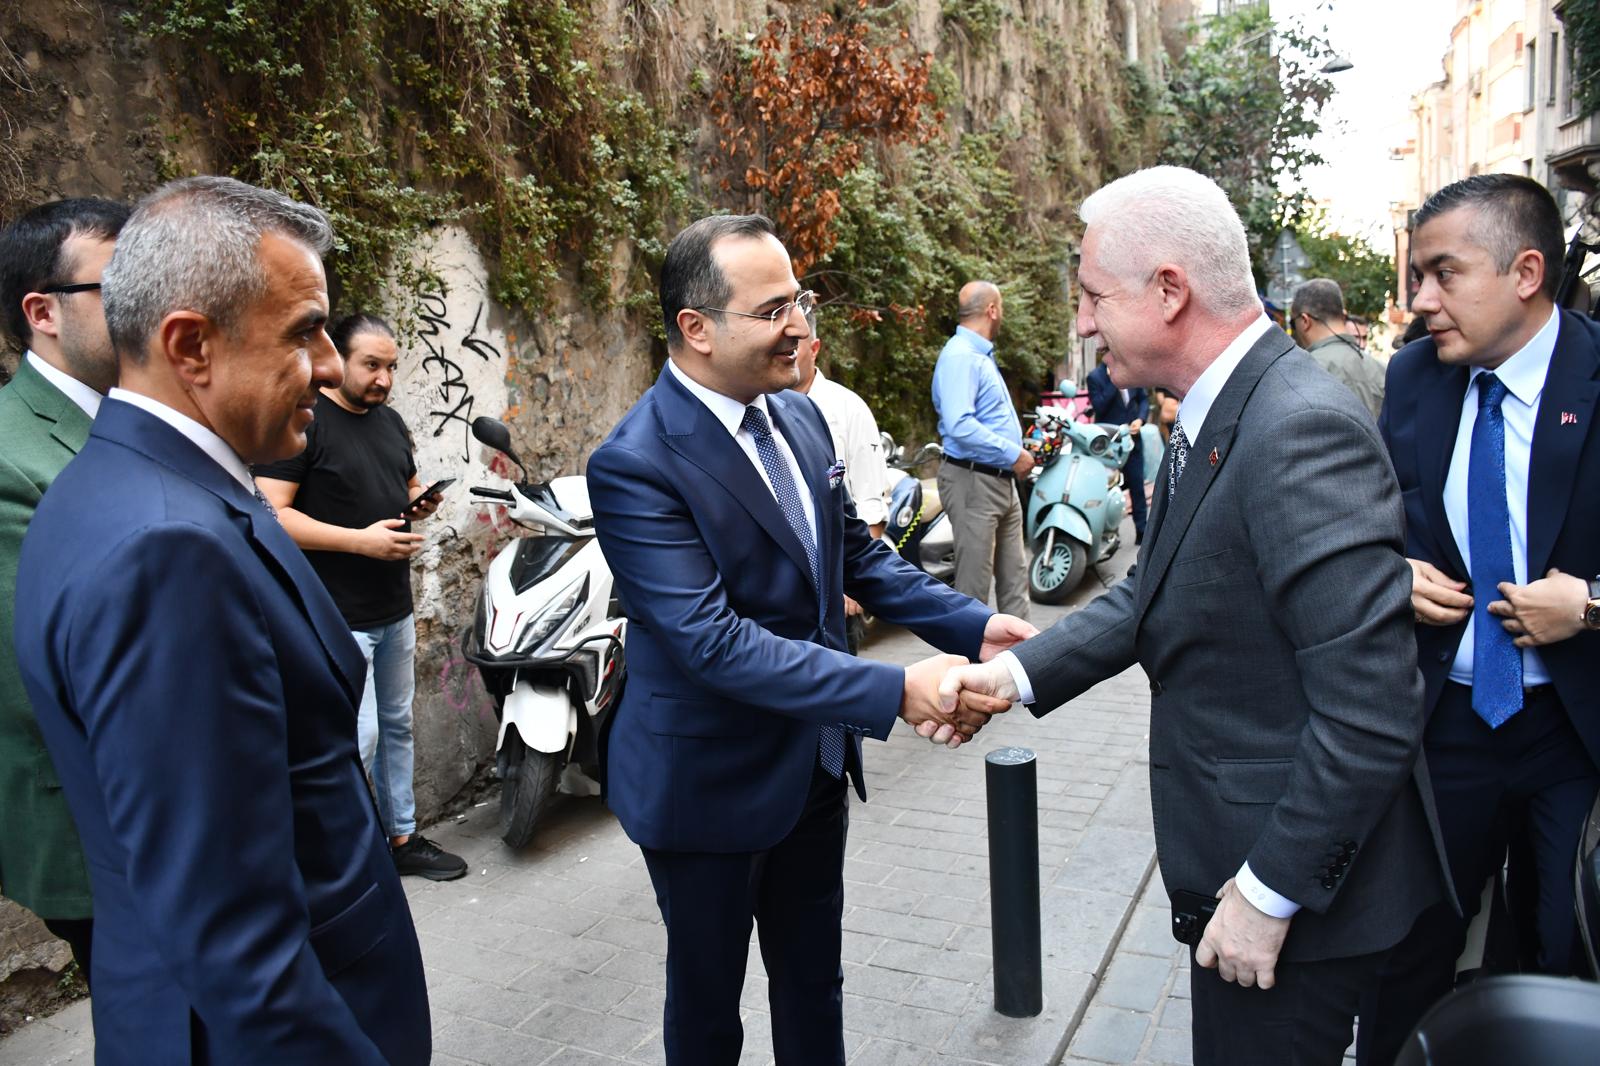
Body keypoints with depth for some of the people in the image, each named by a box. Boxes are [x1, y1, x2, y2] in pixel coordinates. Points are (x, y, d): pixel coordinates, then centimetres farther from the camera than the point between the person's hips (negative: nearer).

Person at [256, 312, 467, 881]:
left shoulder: (389, 419, 12)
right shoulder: (302, 421, -12)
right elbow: (273, 514, -19)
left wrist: (421, 500, 1)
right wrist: (361, 540, -25)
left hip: (395, 610, 8)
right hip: (338, 618, -8)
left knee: (396, 727, 16)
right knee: (358, 739, -7)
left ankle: (401, 836, 29)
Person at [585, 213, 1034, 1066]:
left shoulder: (798, 414, 1)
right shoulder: (635, 465, -24)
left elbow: (855, 552, 8)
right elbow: (714, 640, -30)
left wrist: (972, 625, -5)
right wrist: (893, 693, -34)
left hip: (815, 763, 7)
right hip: (709, 787, -6)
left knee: (813, 980, 24)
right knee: (708, 995, 18)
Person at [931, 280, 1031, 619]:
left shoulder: (981, 354, 17)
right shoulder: (960, 356, -16)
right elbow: (959, 425, -27)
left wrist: (1017, 455, 12)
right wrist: (1014, 455, -20)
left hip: (1001, 480, 10)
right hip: (973, 481, -10)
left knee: (1014, 576, 14)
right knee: (974, 581, -4)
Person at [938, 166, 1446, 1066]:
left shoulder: (1302, 428, -27)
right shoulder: (1212, 419, 4)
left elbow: (1372, 713, -28)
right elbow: (1157, 593, 9)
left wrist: (1268, 891, -21)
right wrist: (1022, 672, -1)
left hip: (1300, 884, -9)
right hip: (1243, 855, 9)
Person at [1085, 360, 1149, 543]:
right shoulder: (1095, 376, -7)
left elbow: (1143, 398, 14)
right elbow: (1099, 407, -17)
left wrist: (1140, 419, -4)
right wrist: (1114, 382, -23)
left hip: (1132, 437, 4)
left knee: (1137, 486, 9)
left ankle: (1142, 531, 17)